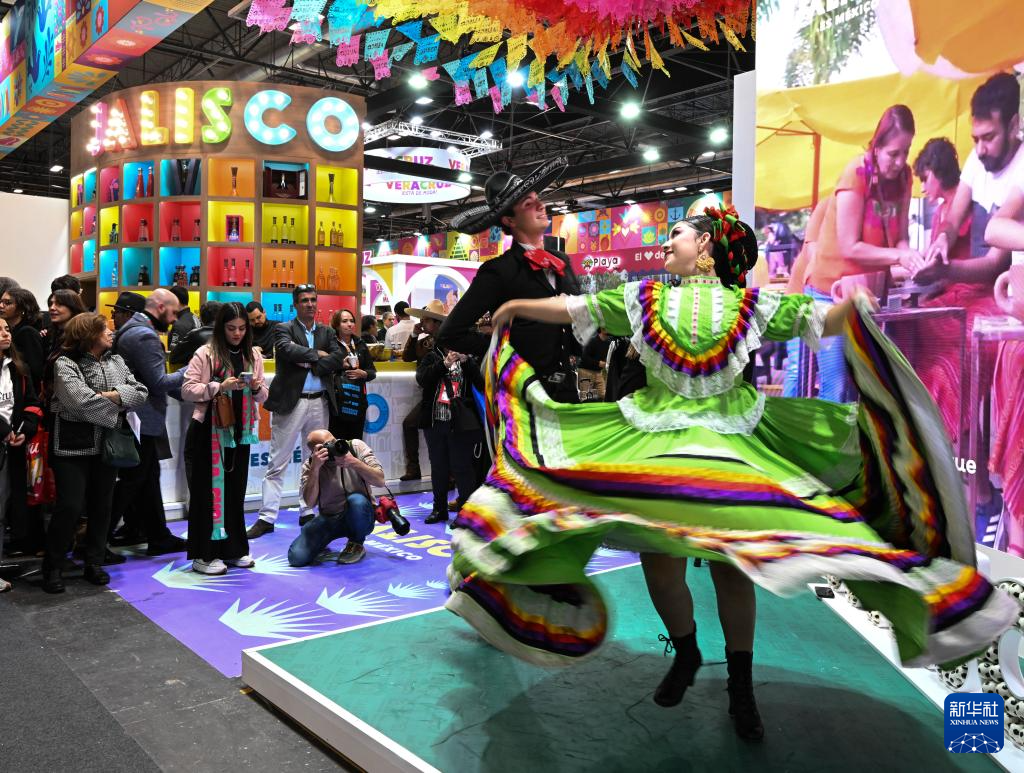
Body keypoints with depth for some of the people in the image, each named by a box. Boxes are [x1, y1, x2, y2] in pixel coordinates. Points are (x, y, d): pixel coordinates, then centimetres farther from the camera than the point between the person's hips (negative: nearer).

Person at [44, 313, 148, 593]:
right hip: (73, 446, -5)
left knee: (101, 506, 10)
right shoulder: (65, 364, -8)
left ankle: (94, 563, 24)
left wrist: (111, 395, -17)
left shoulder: (116, 361, 9)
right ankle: (52, 567, 12)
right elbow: (82, 402, -22)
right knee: (70, 507, -4)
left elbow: (141, 393, -1)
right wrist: (121, 400, -12)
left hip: (107, 444, 5)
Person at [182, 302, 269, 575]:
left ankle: (233, 550, 22)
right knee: (208, 490, 1)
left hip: (239, 432, 5)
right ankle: (204, 555, 9)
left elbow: (263, 396, 12)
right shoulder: (205, 354, -5)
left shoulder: (253, 355, 9)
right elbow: (187, 390, -9)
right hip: (208, 432, -4)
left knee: (235, 490, 11)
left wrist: (257, 388, -10)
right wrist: (219, 387, -20)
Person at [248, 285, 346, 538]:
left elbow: (338, 358, -2)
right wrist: (317, 354, -10)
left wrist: (310, 364, -11)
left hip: (320, 403, 5)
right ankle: (267, 517, 3)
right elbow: (287, 349, -20)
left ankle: (307, 512, 23)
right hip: (291, 403, -4)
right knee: (278, 463, -2)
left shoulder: (327, 332, 13)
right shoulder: (284, 329, 1)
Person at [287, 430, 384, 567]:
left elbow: (379, 480, -18)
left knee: (356, 500, -36)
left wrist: (354, 462, -31)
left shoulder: (356, 447, -10)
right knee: (297, 557, -17)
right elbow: (310, 501, -20)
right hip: (328, 518, 1)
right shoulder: (309, 465, -6)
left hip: (359, 517, -1)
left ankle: (356, 545, -7)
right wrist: (315, 467, -30)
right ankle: (323, 541, 18)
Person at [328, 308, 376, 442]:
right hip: (338, 400, -4)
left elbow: (372, 371, 13)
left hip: (358, 399, 4)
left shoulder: (360, 344, 12)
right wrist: (340, 365, -18)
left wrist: (363, 374, -6)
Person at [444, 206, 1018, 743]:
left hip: (732, 444, -1)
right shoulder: (644, 297, 9)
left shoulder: (749, 303, 5)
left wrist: (854, 306, -22)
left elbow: (817, 320, -2)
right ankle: (685, 655, 31)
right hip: (656, 444, 1)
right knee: (660, 561, 0)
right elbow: (576, 310, 11)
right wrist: (518, 307, 10)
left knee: (733, 563, 0)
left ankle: (741, 687, 20)